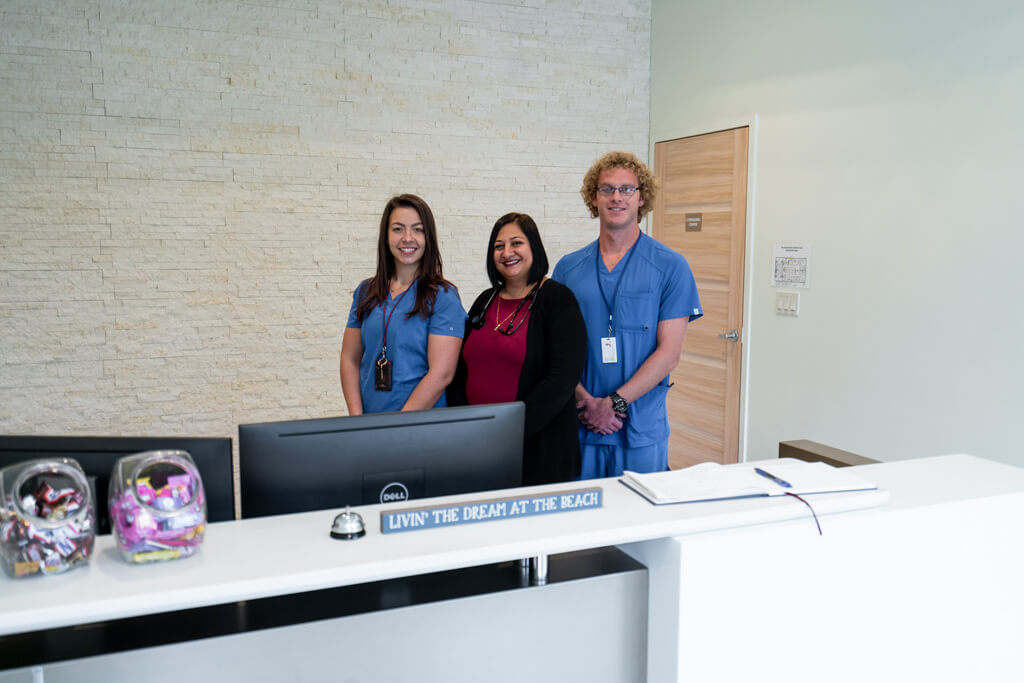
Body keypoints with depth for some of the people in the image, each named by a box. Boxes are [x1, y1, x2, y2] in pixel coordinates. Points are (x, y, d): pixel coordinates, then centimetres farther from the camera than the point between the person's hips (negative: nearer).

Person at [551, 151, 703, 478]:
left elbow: (669, 353, -6)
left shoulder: (671, 267, -1)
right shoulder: (567, 268, 7)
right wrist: (585, 402, -11)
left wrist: (614, 403, -13)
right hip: (580, 426, 2)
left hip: (642, 430, -2)